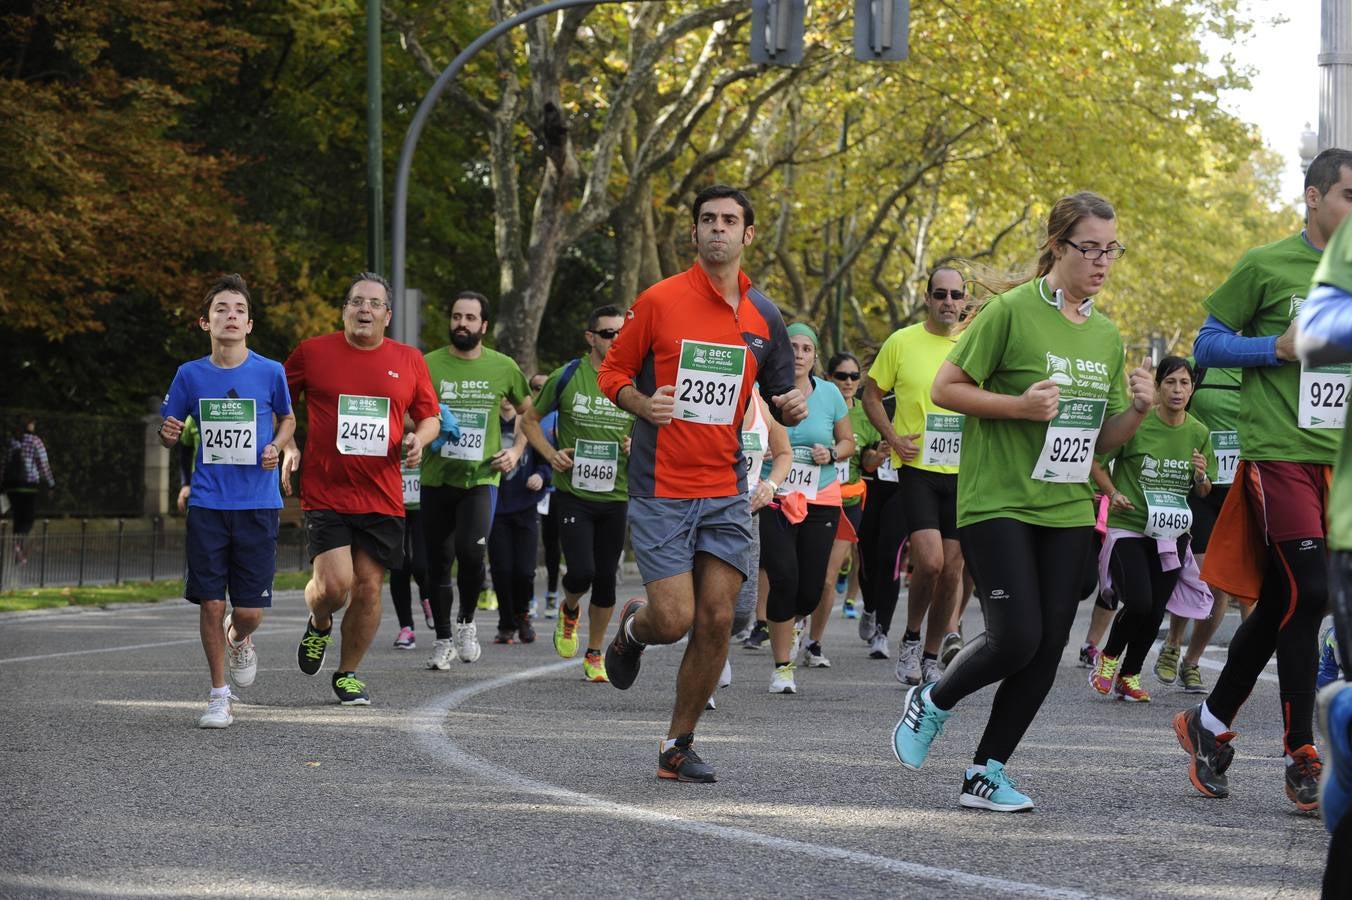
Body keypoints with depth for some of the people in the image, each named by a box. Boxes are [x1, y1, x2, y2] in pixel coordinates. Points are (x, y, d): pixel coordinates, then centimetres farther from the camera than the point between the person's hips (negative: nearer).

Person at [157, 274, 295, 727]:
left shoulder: (270, 372, -2)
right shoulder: (190, 375, 1)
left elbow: (287, 418, 15)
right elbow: (170, 431, 11)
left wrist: (276, 447, -5)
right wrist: (169, 434, -12)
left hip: (258, 504, -1)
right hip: (207, 504, 1)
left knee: (250, 610, -2)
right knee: (211, 604, -2)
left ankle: (239, 641, 35)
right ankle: (219, 695, 15)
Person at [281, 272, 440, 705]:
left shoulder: (409, 361, 7)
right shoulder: (311, 352, 1)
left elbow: (430, 417, 17)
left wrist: (418, 439, -4)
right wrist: (287, 446, -2)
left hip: (382, 498, 2)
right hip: (325, 494, -2)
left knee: (368, 589, 3)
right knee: (334, 584, -15)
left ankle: (348, 674, 23)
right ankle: (319, 625, 21)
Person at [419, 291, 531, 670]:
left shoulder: (503, 367, 3)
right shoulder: (429, 365, 0)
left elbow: (528, 410, 18)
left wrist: (517, 450, 5)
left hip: (481, 478, -1)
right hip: (436, 478, 1)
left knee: (471, 551, -19)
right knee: (438, 563, 6)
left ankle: (466, 623, 7)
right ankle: (444, 640, 21)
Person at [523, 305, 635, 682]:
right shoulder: (567, 377, -2)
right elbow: (530, 420, 9)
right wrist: (551, 454, -6)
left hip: (616, 496, 2)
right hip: (573, 493, -2)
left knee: (606, 577, 6)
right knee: (582, 571, -13)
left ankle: (595, 654, 22)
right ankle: (569, 611, 23)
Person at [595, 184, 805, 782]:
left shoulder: (764, 317, 8)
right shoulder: (659, 301, -3)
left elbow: (780, 396, 18)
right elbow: (612, 372, 4)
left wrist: (792, 407, -6)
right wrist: (642, 404, -16)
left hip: (726, 492, 3)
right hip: (660, 491, -3)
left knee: (716, 620, -2)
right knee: (674, 619, -11)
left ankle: (678, 747, 13)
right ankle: (632, 627, 28)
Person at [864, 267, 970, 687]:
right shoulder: (902, 342, -3)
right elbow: (872, 393, 6)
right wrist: (892, 436, -6)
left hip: (962, 472, 3)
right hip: (917, 468, -3)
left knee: (952, 570, 4)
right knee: (930, 561, -18)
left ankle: (931, 657, 18)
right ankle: (910, 639, 6)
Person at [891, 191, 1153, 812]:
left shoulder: (1107, 336, 11)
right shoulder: (1013, 311, -8)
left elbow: (1102, 441, 16)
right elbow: (945, 388, -7)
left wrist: (1138, 410, -4)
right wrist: (1020, 404, -19)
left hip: (1067, 510, 6)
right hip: (997, 503, -6)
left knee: (1047, 649, 1)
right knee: (1016, 638, -13)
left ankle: (987, 773, 13)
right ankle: (931, 703, 15)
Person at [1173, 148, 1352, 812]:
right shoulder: (1265, 267, -2)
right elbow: (1207, 344, 1)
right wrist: (1279, 347, -13)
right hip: (1277, 453, -6)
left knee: (1279, 605, 8)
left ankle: (1210, 723, 25)